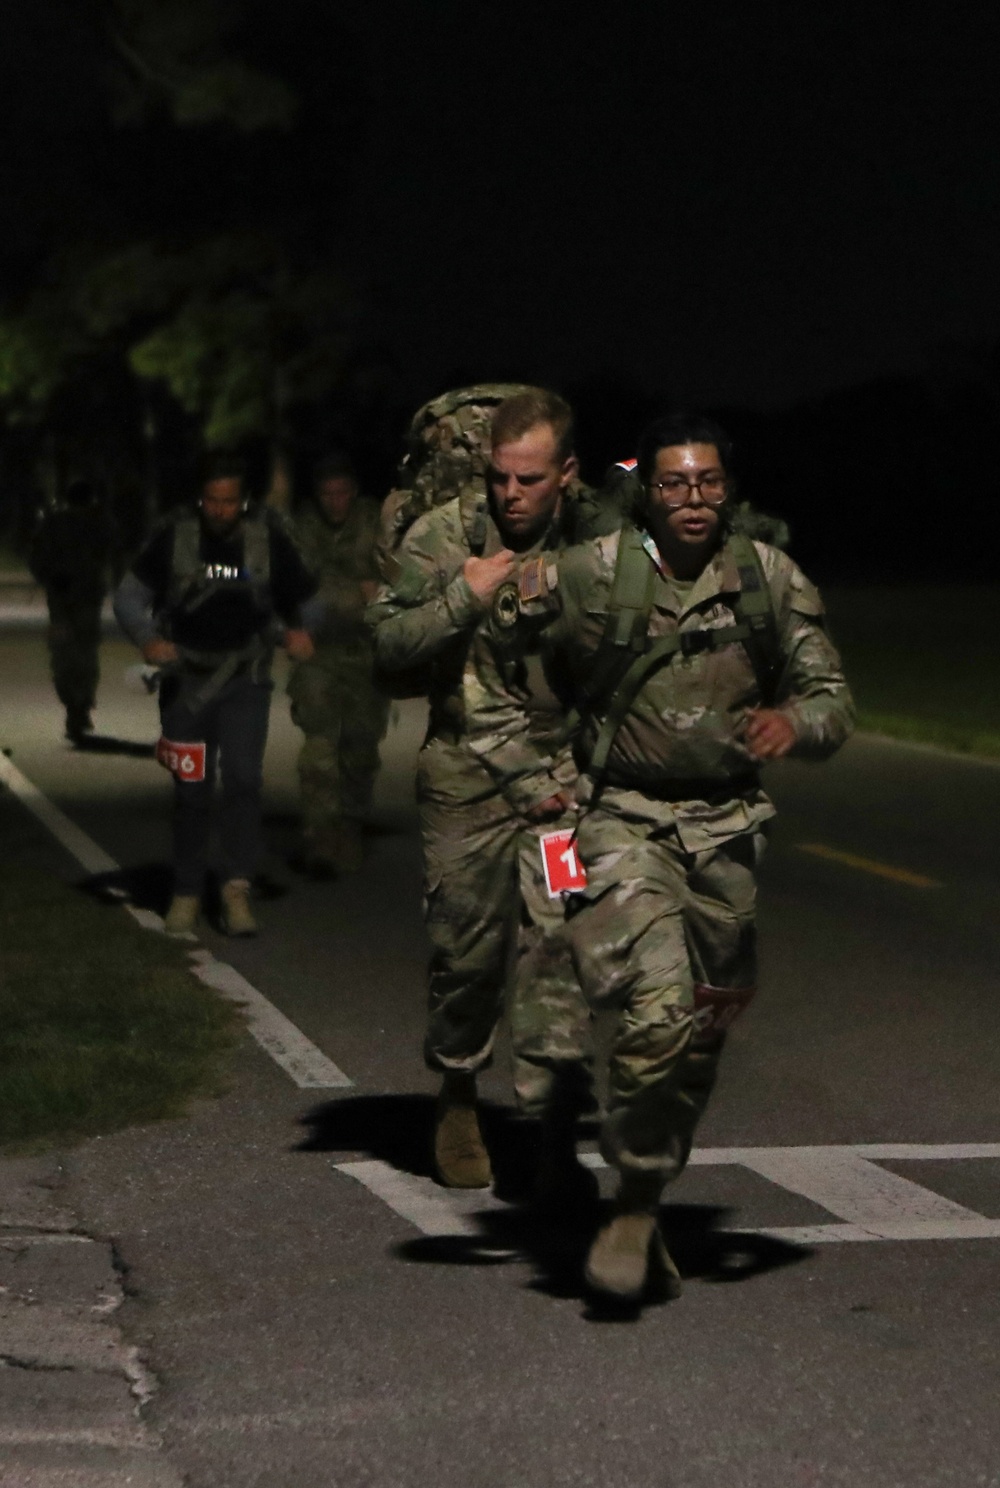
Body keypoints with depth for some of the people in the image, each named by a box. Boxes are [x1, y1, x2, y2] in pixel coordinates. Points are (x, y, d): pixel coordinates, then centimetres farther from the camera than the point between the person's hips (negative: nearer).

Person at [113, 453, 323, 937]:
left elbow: (307, 602, 7)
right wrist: (147, 639, -23)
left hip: (244, 681, 0)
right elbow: (129, 595, -5)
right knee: (190, 791, 7)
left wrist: (301, 630, -15)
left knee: (243, 778, -17)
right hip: (186, 680, 1)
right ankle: (186, 893, 20)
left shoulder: (269, 539, -4)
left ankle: (237, 888, -12)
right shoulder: (175, 537, -7)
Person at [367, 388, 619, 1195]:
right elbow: (390, 648, -3)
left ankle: (556, 1123, -10)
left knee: (560, 937, -14)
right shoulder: (443, 536, -2)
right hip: (465, 774, 1)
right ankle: (458, 1095, 32)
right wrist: (464, 600, -17)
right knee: (467, 949, 7)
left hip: (565, 773, 0)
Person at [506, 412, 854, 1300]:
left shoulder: (770, 579, 1)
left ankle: (650, 1202, 32)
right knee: (658, 1013, -21)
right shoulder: (589, 575, -8)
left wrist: (795, 720, -20)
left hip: (725, 826, 4)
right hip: (622, 819, -4)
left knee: (706, 1030, 11)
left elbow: (833, 694, 3)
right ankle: (634, 1205, -3)